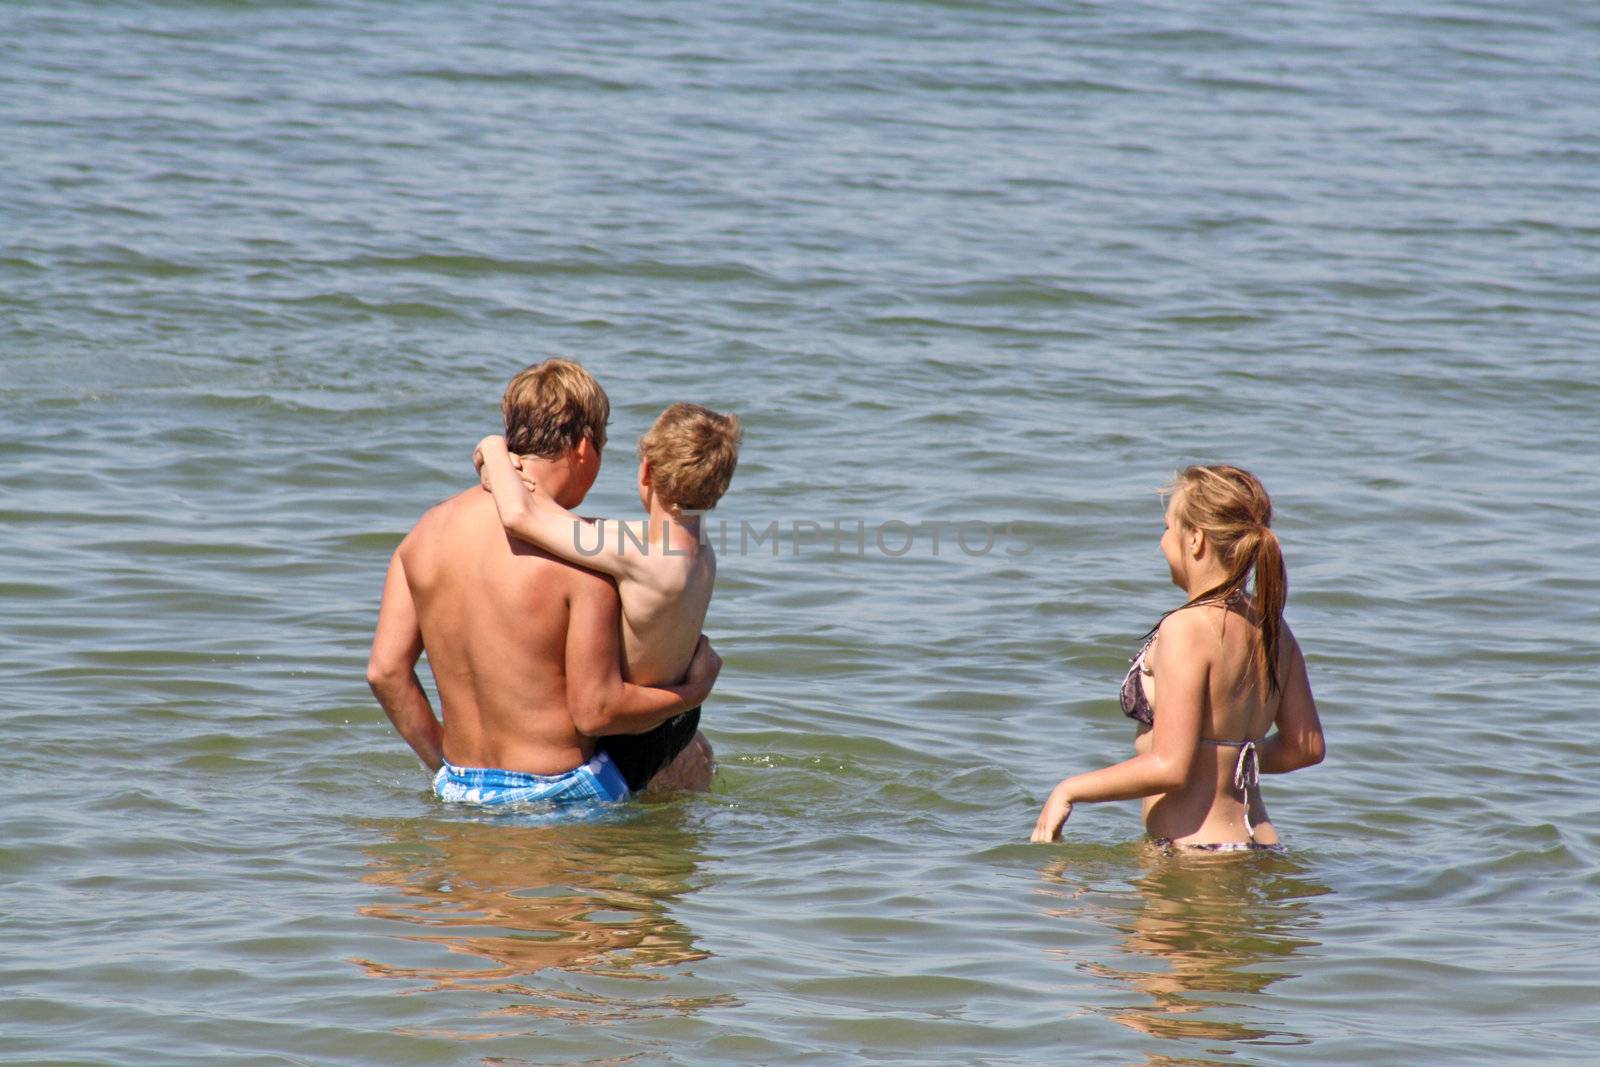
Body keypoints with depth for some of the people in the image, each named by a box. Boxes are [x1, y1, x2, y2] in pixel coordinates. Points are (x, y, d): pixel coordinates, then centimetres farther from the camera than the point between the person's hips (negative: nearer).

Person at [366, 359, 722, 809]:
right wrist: (694, 689, -1)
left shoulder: (428, 529, -1)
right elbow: (596, 711, -17)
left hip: (458, 787, 7)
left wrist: (441, 762, 11)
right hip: (559, 790, -7)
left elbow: (385, 670, -1)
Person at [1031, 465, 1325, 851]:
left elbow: (1170, 768, -20)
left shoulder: (1187, 628, -15)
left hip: (1196, 851, -8)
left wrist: (1069, 791, -8)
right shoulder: (1272, 627, 8)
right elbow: (1307, 746, 17)